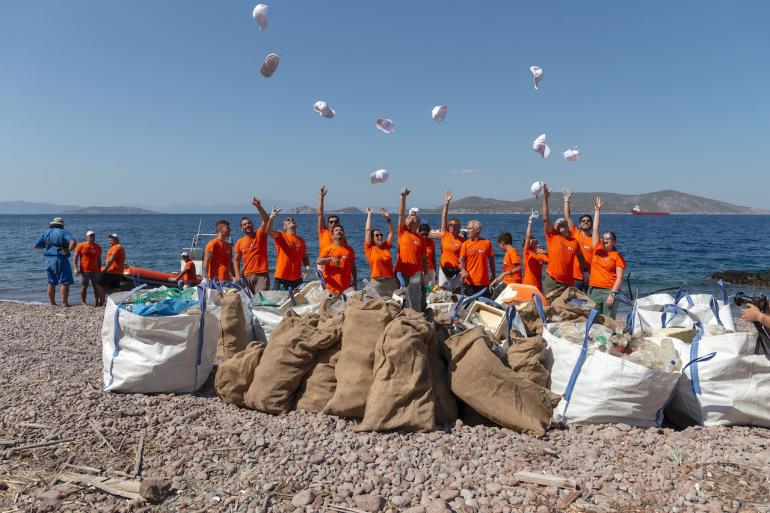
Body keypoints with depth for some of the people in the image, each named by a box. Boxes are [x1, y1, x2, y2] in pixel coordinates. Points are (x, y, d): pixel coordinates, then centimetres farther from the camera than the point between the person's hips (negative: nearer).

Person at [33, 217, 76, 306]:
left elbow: (35, 245, 10)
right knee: (65, 282, -1)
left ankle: (52, 303, 18)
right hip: (60, 259, -5)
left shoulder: (46, 233, 10)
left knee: (51, 283, 14)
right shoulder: (63, 232, -4)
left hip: (48, 260, 5)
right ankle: (64, 303, -6)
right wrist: (68, 251, -12)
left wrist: (46, 245, 19)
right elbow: (73, 242, -22)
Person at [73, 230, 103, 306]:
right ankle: (83, 302, 8)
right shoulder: (81, 246, 0)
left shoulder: (98, 247, 11)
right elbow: (75, 258, -2)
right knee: (84, 286, 2)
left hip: (95, 271, 3)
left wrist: (99, 270, 14)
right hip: (84, 271, -3)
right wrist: (75, 268, -12)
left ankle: (96, 302, 8)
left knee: (96, 287, 2)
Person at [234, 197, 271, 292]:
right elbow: (236, 260, 12)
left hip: (262, 274, -3)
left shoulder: (260, 235, 2)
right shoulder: (240, 242, 9)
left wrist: (258, 207, -27)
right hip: (246, 276, 3)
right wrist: (237, 275, -2)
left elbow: (266, 220, -14)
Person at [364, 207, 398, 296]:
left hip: (391, 280, 4)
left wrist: (387, 218, 3)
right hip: (377, 281, -4)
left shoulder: (386, 246, 11)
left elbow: (391, 232, 11)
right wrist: (369, 215, 2)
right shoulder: (369, 248, 2)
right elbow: (367, 230, -2)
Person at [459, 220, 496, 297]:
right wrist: (463, 270, -22)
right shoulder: (465, 244, 2)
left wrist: (493, 276, 12)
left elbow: (491, 260, 10)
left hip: (484, 281, 1)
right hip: (470, 281, -1)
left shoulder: (487, 243, 3)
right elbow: (461, 260, -2)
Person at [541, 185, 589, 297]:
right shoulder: (552, 236, 0)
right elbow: (545, 219, -9)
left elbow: (580, 258, 18)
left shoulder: (575, 242, 7)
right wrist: (545, 198, -15)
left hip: (568, 283, 3)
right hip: (552, 281, -2)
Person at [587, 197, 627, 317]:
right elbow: (595, 229, 11)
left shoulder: (617, 256, 1)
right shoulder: (597, 250, 11)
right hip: (593, 290, 4)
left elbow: (619, 278, -5)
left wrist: (612, 293, -15)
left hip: (610, 291, -4)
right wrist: (597, 211, 10)